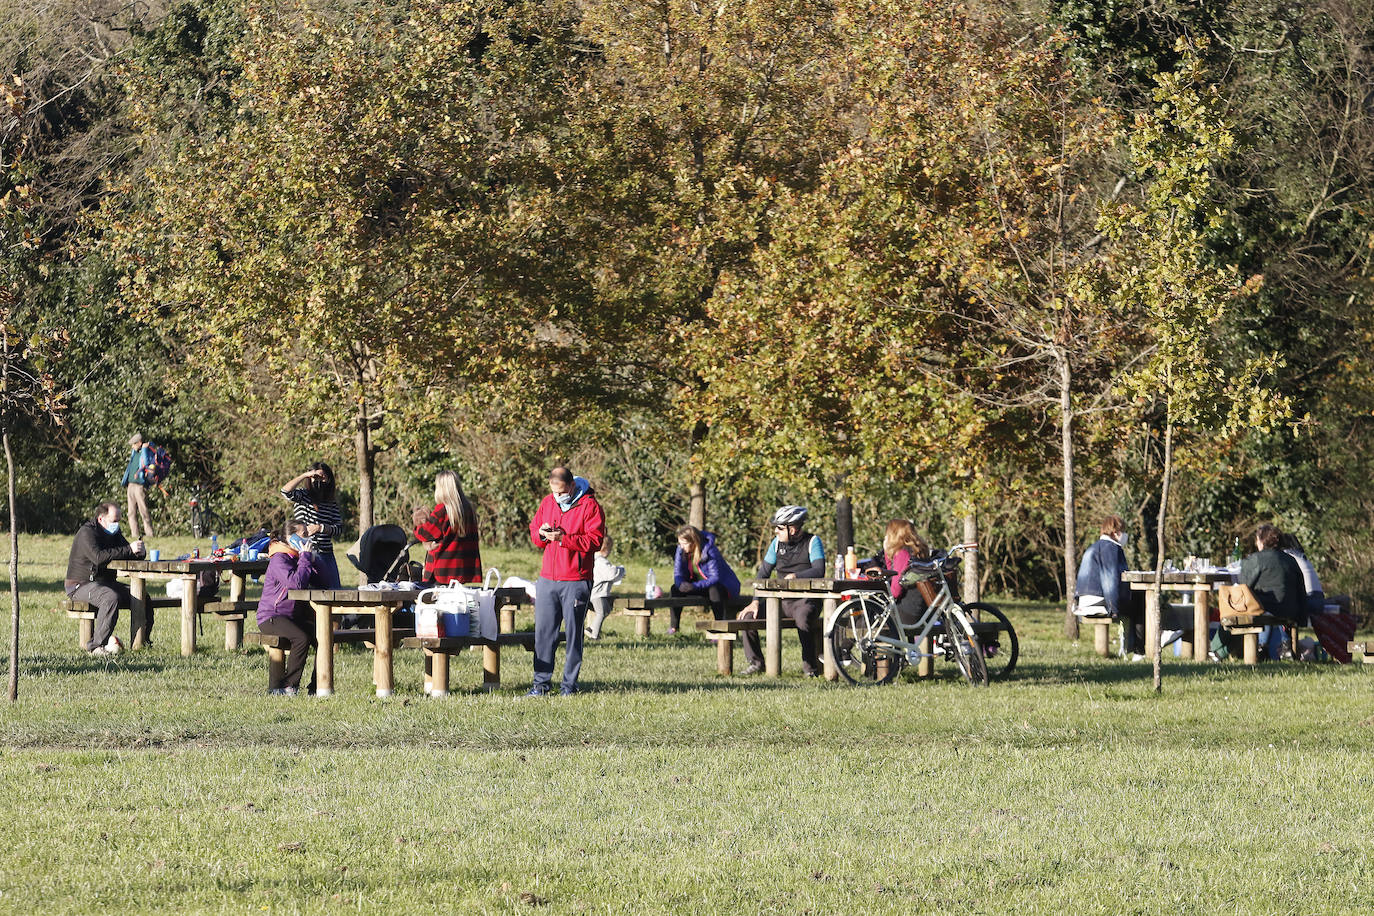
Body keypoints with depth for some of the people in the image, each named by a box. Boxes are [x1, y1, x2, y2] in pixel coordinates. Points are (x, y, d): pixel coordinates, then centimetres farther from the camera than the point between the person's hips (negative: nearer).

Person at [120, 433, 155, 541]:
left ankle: (149, 534, -7)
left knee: (144, 512, -9)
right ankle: (134, 535, 6)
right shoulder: (133, 453, 19)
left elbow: (146, 463, -22)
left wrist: (144, 449, -16)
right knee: (132, 513, 5)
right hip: (130, 485, 8)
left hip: (140, 486, -8)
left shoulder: (148, 452, -3)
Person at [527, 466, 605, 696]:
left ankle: (569, 684, 7)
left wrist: (564, 538, -19)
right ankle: (541, 683, 7)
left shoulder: (589, 505, -4)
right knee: (544, 631, 2)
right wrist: (541, 534, -4)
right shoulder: (547, 503, 12)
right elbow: (533, 533, 20)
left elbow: (595, 540, -11)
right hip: (547, 580, 5)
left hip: (576, 580, -5)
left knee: (574, 632, 1)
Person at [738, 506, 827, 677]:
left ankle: (810, 665, -24)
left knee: (803, 617, -38)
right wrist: (756, 602, -4)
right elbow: (763, 573, 7)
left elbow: (819, 571, -19)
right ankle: (756, 662, 3)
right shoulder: (777, 543, 7)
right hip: (782, 601, 6)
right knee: (748, 615, -10)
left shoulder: (812, 542, -6)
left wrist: (794, 576, -33)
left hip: (806, 600, -6)